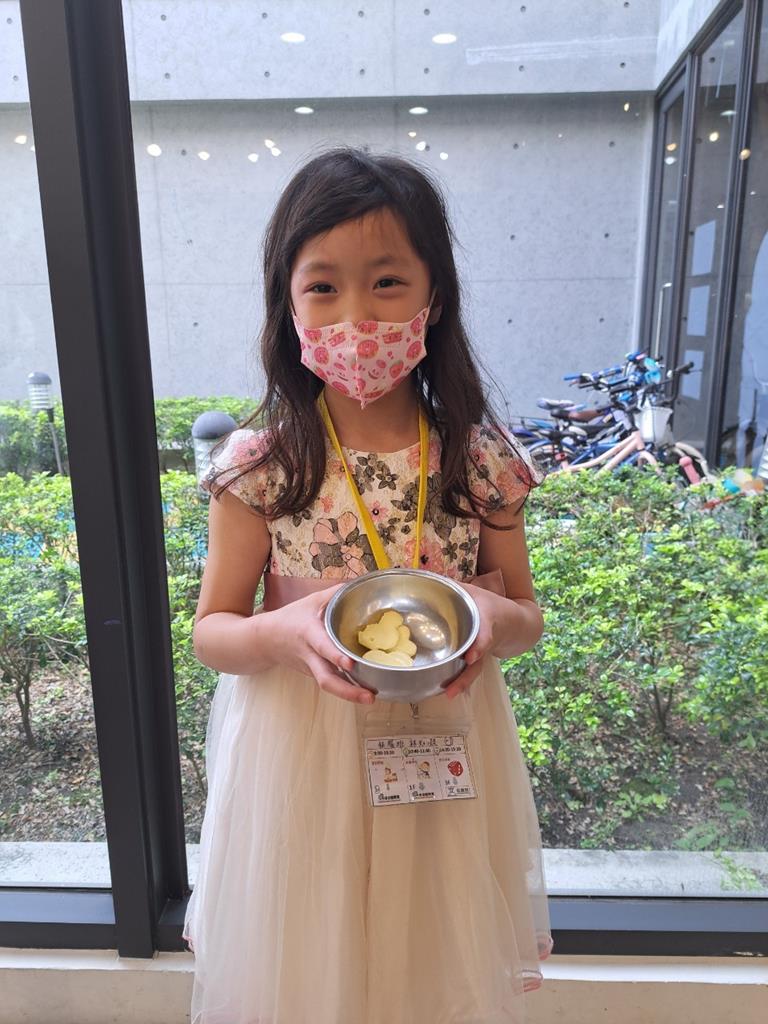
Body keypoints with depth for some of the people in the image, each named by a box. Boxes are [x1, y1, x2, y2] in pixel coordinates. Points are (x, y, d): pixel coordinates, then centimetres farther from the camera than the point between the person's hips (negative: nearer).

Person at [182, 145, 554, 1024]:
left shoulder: (479, 459, -11)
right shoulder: (258, 463, -14)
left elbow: (527, 615, 2)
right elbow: (210, 633, -5)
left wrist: (494, 616, -21)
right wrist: (284, 632, -26)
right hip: (301, 759, -1)